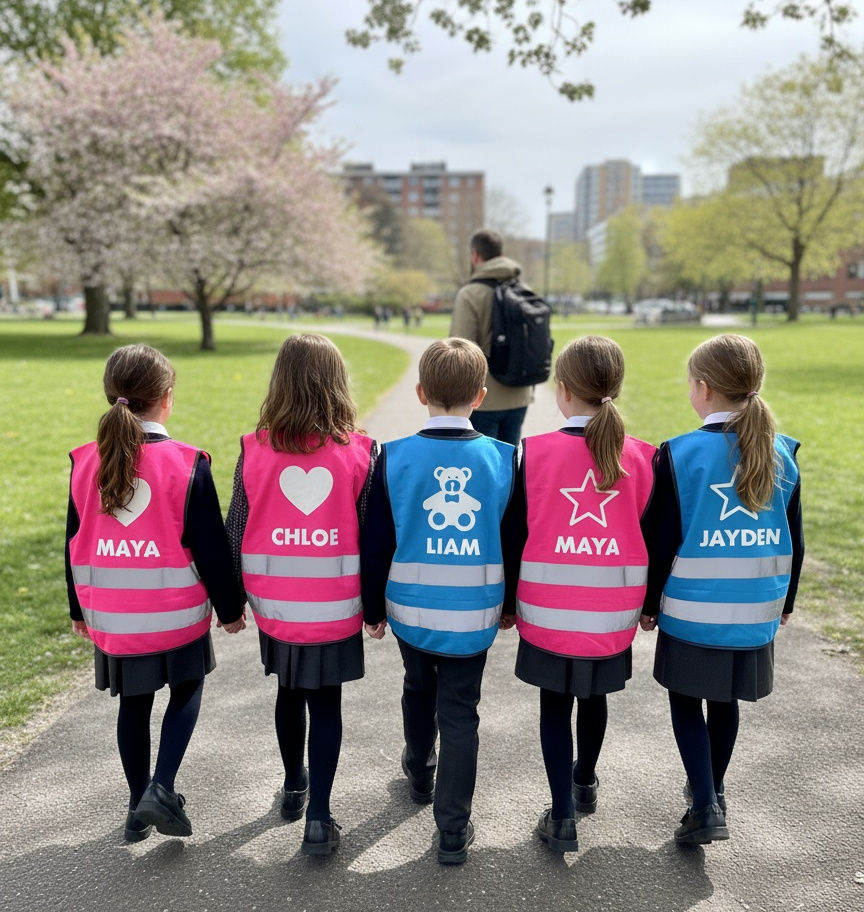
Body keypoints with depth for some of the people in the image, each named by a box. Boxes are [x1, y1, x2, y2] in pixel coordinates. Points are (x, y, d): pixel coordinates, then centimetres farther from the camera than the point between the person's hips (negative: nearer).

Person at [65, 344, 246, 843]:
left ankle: (139, 809, 30)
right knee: (186, 691, 18)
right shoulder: (187, 463, -15)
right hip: (177, 613, -3)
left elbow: (75, 543, 6)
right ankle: (161, 789, 4)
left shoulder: (86, 462, -3)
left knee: (134, 705, 18)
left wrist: (79, 609, 19)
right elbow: (211, 547, -11)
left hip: (112, 617, 4)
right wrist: (230, 606, 3)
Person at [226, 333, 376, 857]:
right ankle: (319, 818, 11)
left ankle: (295, 787, 42)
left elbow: (237, 530, -2)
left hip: (275, 604, 2)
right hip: (336, 607, -2)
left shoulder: (255, 451, -8)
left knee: (289, 693, 23)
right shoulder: (360, 453, -10)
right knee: (326, 705, 11)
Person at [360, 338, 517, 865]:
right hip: (474, 613, 0)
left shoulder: (394, 457, -10)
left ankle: (420, 774, 49)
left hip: (412, 608, 1)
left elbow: (376, 544, -5)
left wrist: (374, 609, 8)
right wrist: (511, 604, 16)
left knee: (419, 688, 26)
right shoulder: (504, 458, -6)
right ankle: (454, 830, 16)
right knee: (460, 712, 11)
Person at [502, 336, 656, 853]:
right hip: (613, 611, 3)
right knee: (594, 694, 24)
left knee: (555, 705, 13)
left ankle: (563, 817, 15)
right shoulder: (642, 456, -5)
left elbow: (514, 534, -5)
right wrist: (647, 604, 17)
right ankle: (585, 783, 47)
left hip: (549, 609, -2)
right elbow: (650, 535, 3)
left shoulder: (534, 452, -11)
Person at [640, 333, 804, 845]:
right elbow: (793, 541, 6)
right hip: (756, 612, 4)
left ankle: (706, 806, 6)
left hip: (691, 610, -4)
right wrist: (785, 601, 19)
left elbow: (661, 541, -11)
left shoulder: (679, 455, -14)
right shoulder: (782, 453, -2)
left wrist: (650, 602, 2)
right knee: (726, 701, 21)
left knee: (686, 700, 14)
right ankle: (714, 789, 39)